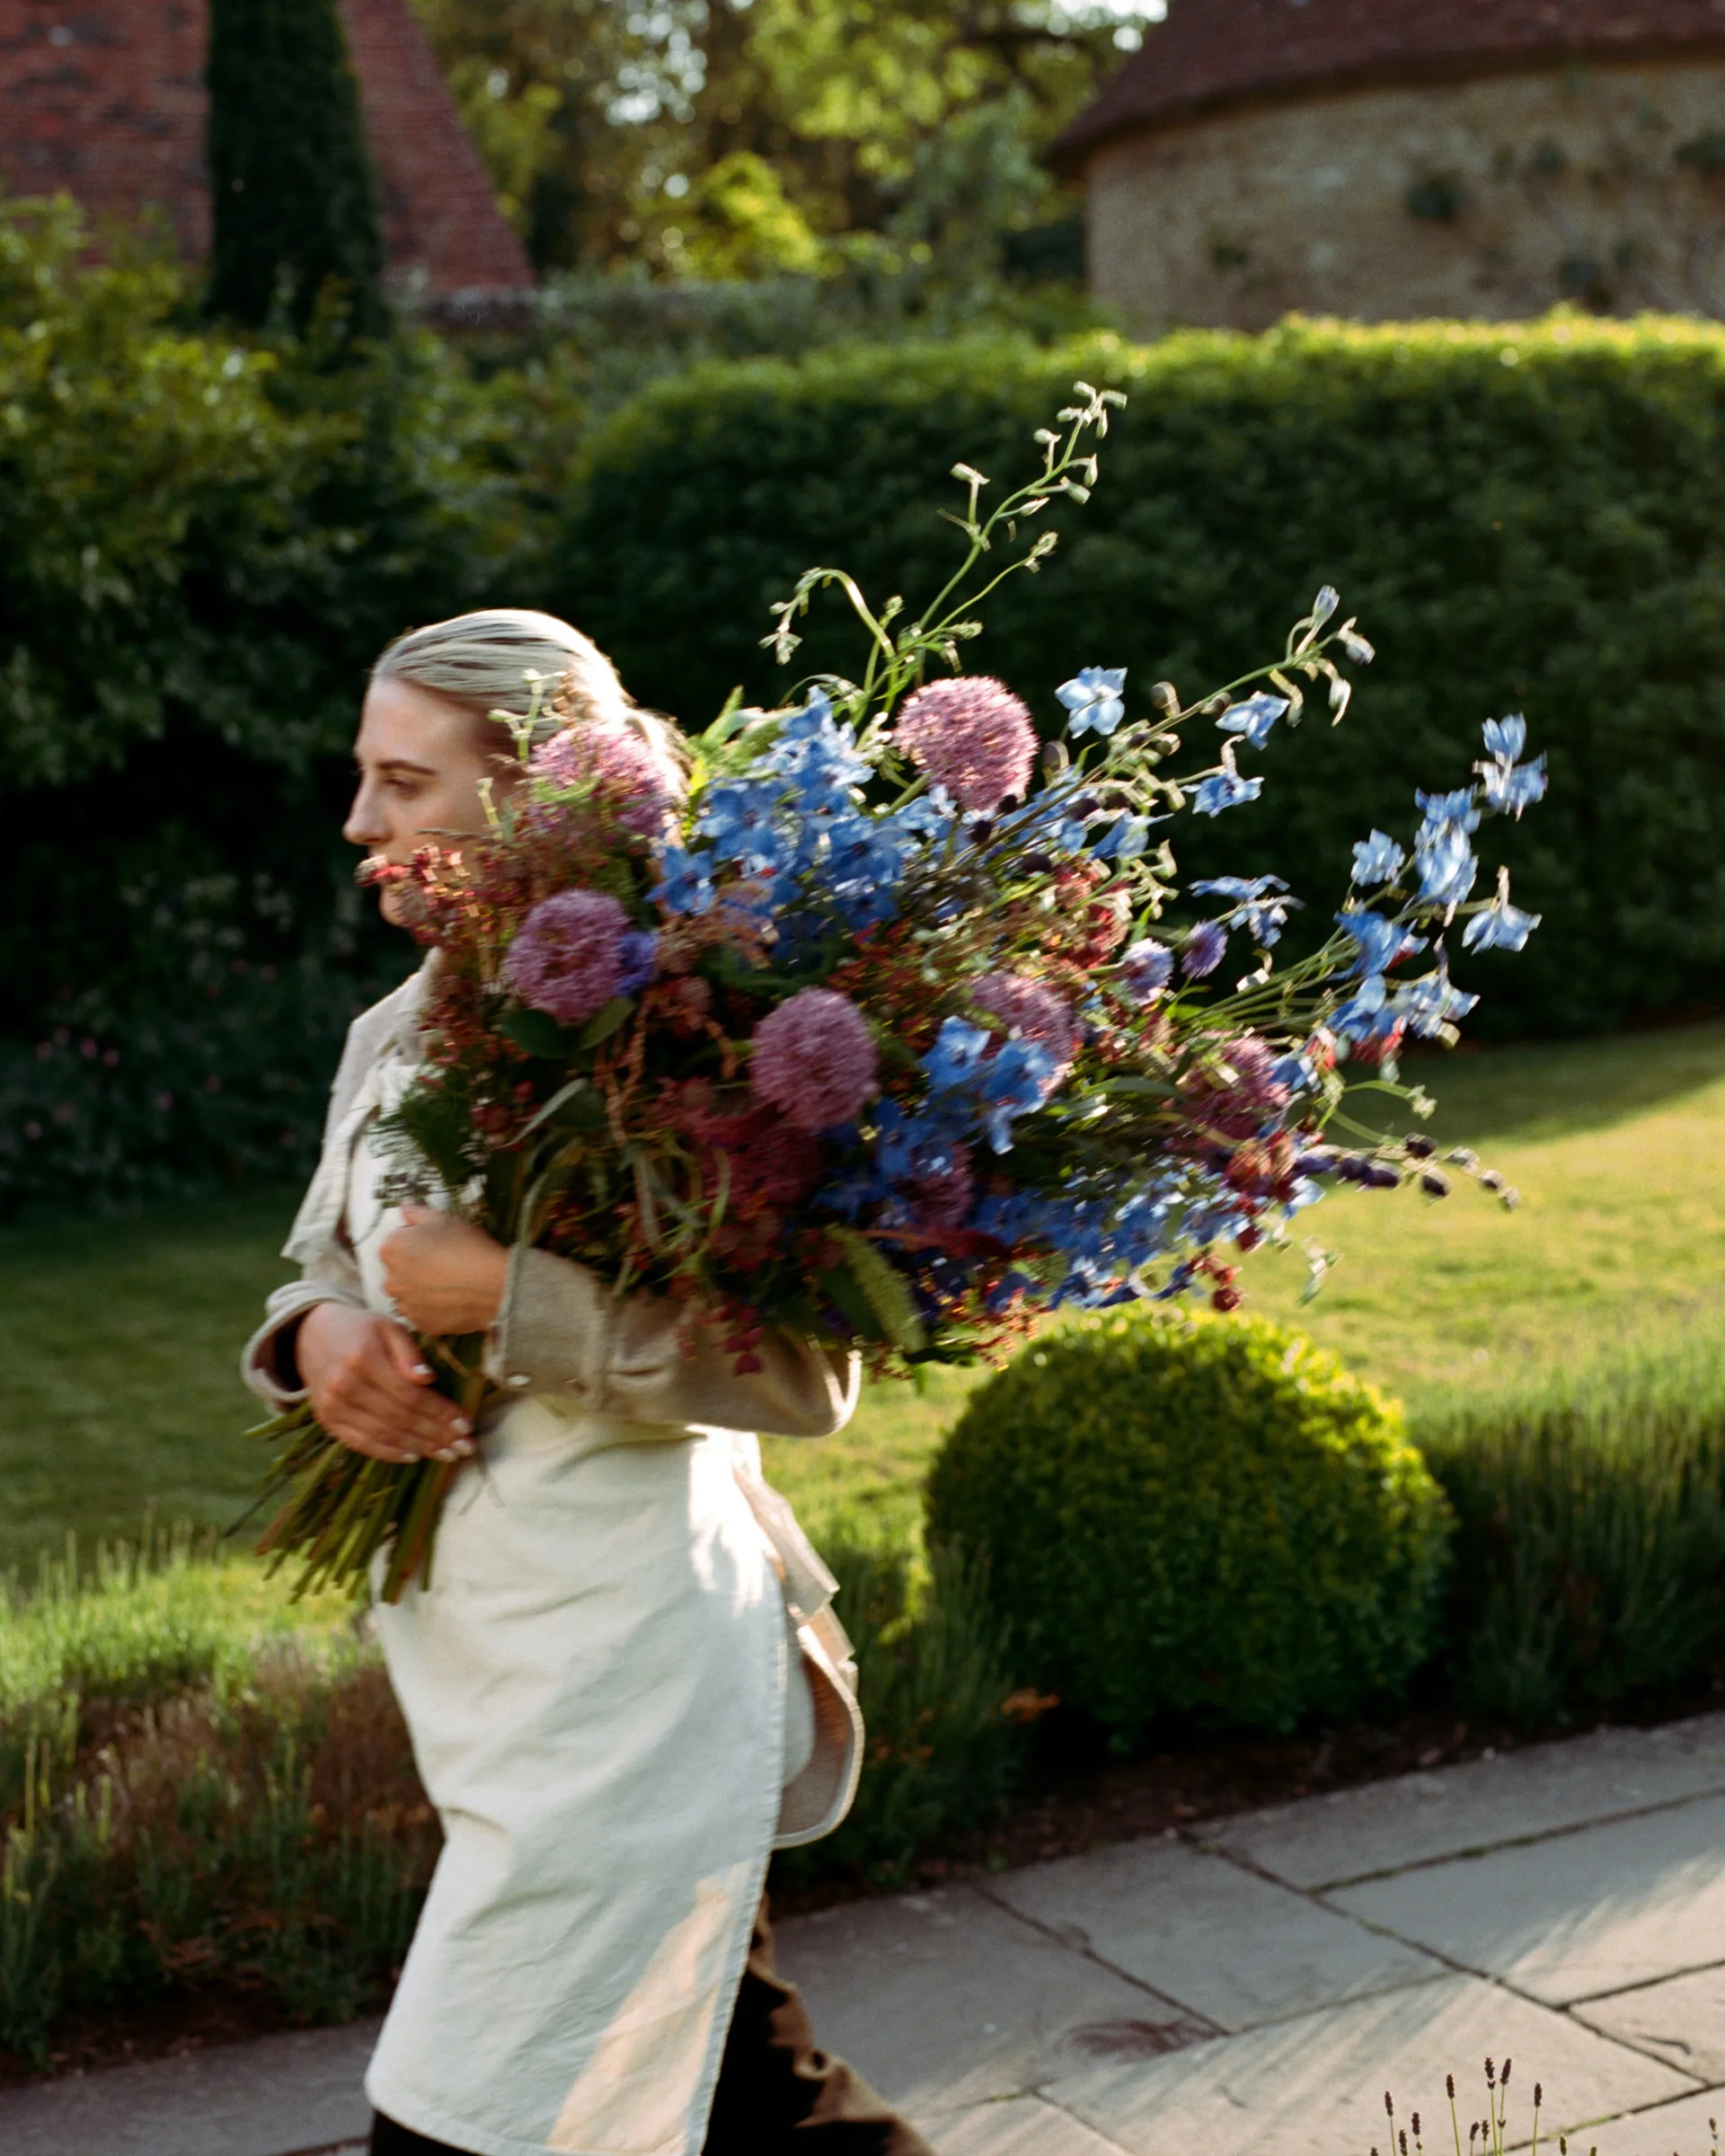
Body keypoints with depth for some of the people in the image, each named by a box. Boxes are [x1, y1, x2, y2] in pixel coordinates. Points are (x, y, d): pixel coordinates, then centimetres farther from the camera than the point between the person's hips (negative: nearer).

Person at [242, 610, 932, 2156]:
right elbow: (321, 1262, 17)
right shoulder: (404, 1030, 8)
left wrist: (508, 1296, -25)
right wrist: (321, 1333, -7)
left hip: (623, 1672, -8)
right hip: (489, 1664, 8)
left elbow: (808, 1372, -23)